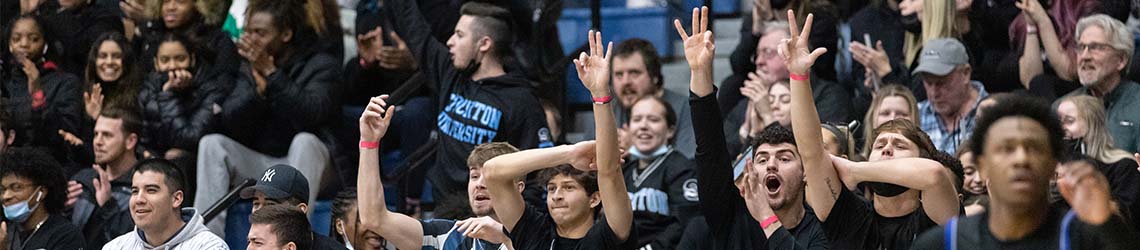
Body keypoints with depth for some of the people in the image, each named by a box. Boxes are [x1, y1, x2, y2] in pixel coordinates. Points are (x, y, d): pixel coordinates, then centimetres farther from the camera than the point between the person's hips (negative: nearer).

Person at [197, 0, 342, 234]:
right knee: (212, 143, -16)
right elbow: (230, 123, -2)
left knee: (304, 140, -33)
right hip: (259, 165, 4)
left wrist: (271, 72, -23)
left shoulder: (320, 65, -2)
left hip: (306, 162, -4)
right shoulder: (250, 67, 10)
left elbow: (310, 113, -22)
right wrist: (260, 88, -18)